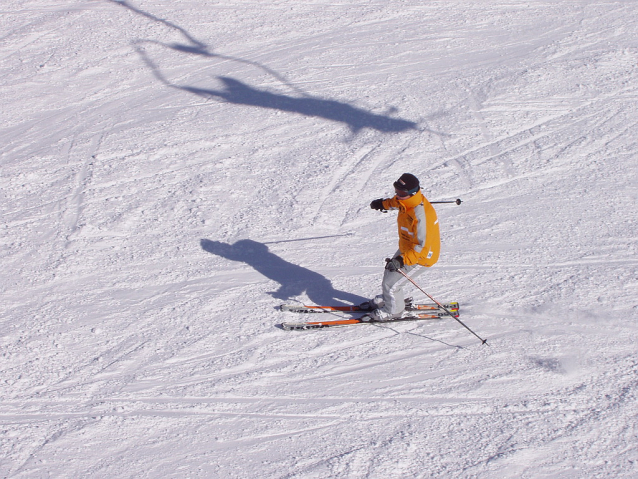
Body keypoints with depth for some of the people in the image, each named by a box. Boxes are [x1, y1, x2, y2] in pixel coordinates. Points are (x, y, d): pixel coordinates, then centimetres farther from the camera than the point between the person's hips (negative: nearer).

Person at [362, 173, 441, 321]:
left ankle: (392, 311, 26)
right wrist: (384, 203, 36)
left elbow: (422, 247, -37)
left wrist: (402, 260, -42)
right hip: (407, 249, 9)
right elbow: (397, 202, 18)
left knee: (390, 284, -1)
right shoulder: (406, 200, -11)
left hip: (421, 257, -9)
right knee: (390, 273, 25)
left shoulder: (420, 216, -39)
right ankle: (385, 299, 52)